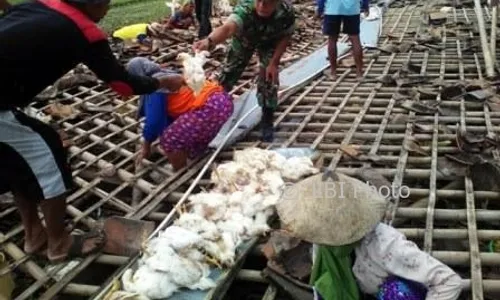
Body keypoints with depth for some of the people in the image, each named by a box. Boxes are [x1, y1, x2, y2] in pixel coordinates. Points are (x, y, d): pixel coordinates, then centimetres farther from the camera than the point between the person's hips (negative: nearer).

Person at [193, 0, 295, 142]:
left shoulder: (286, 12, -38)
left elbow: (286, 37, -18)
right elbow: (228, 27, -64)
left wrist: (274, 63, -23)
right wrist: (209, 41, -84)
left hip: (270, 41, 0)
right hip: (245, 38, 0)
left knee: (269, 79, -9)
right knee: (229, 71, 8)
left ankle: (267, 122, 10)